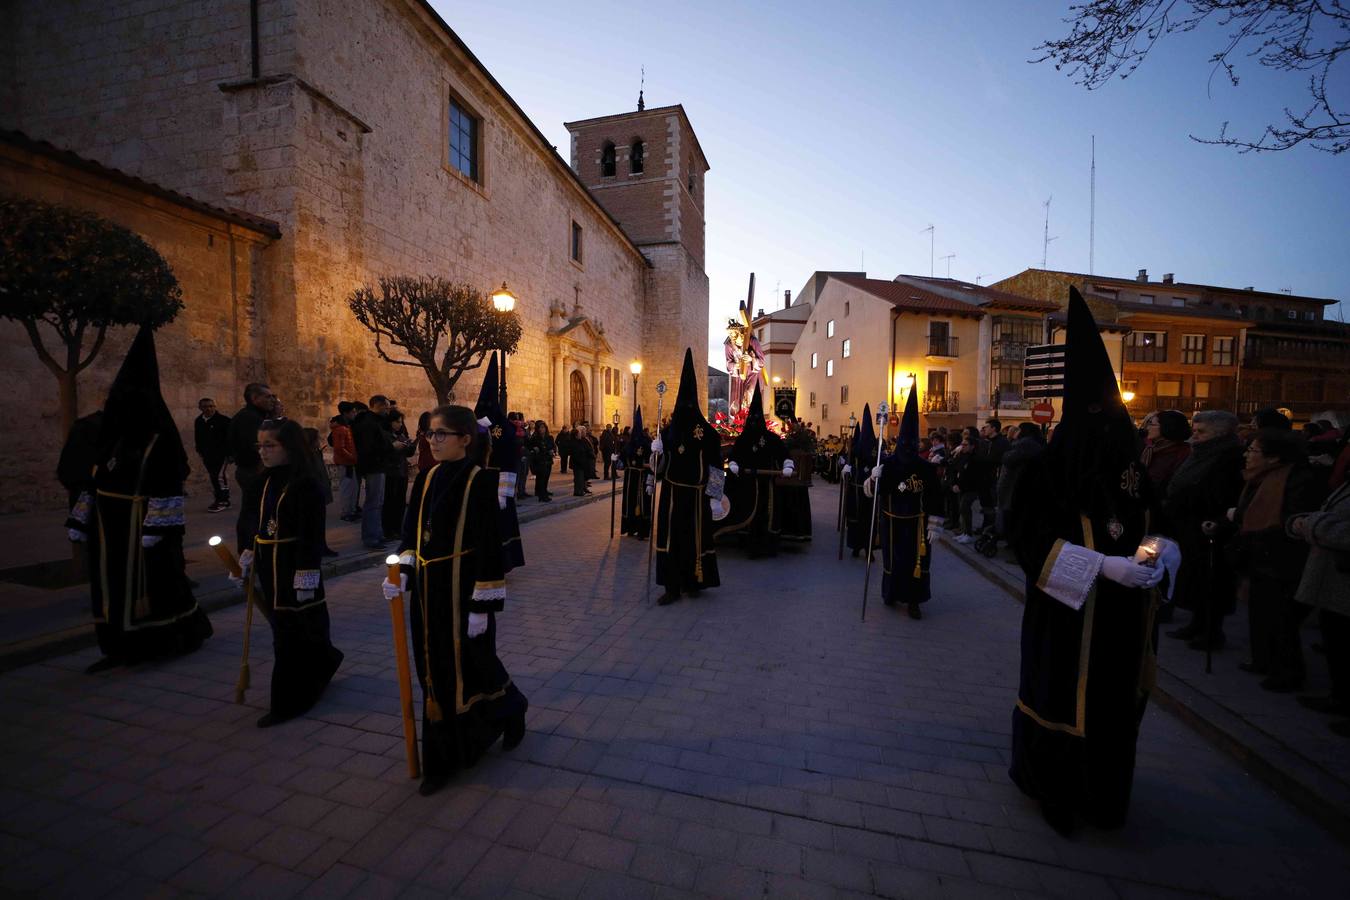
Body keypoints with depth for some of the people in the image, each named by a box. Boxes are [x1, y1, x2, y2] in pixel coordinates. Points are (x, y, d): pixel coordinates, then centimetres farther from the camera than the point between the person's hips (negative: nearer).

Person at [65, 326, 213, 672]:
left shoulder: (160, 442, -12)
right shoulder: (113, 441, 10)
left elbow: (167, 487, -17)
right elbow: (95, 483, 15)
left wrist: (156, 529, -22)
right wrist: (81, 522, 13)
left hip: (142, 529, -7)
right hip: (111, 529, 7)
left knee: (150, 581, 1)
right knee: (114, 583, 11)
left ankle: (183, 634, 18)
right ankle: (121, 647, 22)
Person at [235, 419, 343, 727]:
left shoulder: (307, 485, -18)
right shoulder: (267, 480, 6)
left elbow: (312, 536, -18)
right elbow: (258, 524, 17)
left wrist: (306, 577, -18)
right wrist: (248, 558, 17)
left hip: (294, 568, -8)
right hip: (270, 568, 8)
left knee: (290, 635, 2)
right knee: (284, 629, 18)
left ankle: (287, 703, 15)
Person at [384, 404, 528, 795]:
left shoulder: (480, 482, -14)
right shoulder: (426, 479, 6)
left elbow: (489, 545, -15)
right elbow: (411, 534, 12)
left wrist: (482, 606, -16)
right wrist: (401, 574, -3)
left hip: (462, 591, -6)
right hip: (428, 591, 6)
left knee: (468, 666, 8)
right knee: (435, 672, 14)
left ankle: (511, 710, 39)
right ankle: (442, 759, 33)